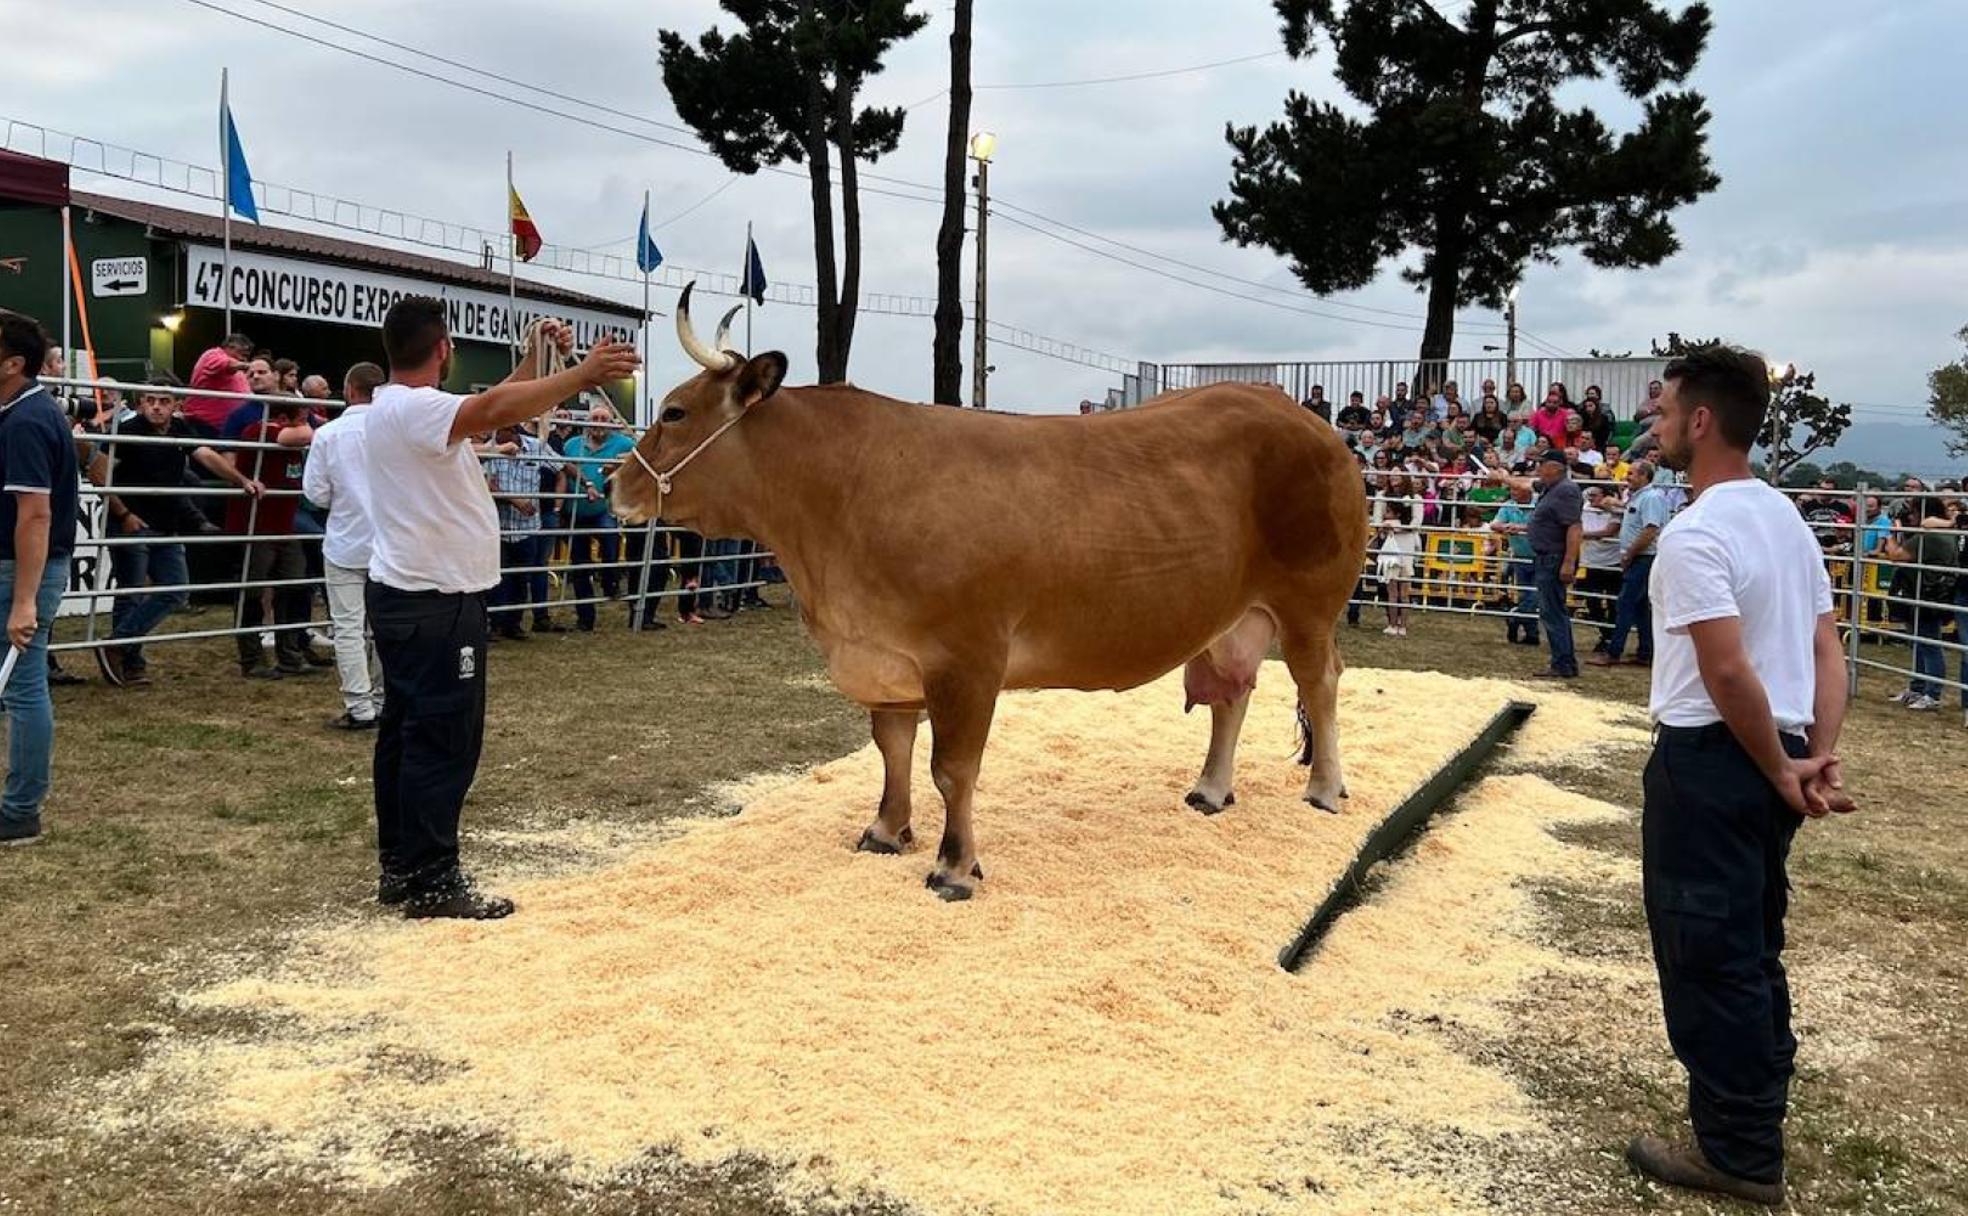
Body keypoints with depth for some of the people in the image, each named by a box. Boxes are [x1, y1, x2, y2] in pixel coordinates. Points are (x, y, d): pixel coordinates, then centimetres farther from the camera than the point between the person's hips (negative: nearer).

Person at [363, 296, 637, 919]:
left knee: (406, 732, 14)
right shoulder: (412, 407, -18)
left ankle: (400, 866, 23)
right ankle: (432, 881, 1)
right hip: (434, 603, -11)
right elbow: (495, 410, -35)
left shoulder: (403, 408, 14)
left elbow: (493, 408, 20)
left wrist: (534, 357, 14)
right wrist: (582, 374, -34)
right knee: (443, 741, -5)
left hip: (411, 597, 11)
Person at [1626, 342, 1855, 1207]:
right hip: (1771, 759, 10)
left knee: (1707, 957, 2)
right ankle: (1756, 1121, 33)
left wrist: (1779, 772, -14)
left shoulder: (1694, 533, -20)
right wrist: (1819, 756, 2)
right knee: (1753, 951, 19)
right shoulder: (1785, 516, 10)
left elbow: (1728, 672, -25)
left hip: (1710, 759, -9)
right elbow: (1827, 648, 8)